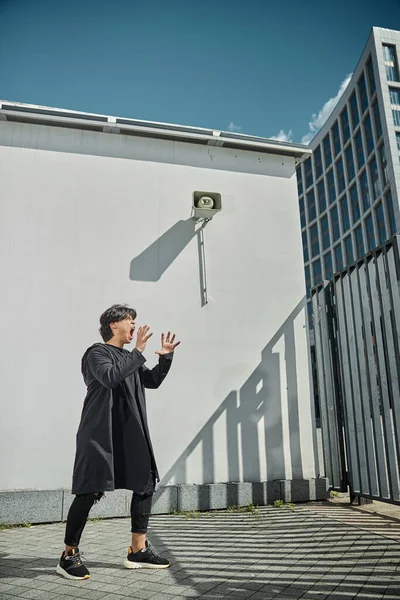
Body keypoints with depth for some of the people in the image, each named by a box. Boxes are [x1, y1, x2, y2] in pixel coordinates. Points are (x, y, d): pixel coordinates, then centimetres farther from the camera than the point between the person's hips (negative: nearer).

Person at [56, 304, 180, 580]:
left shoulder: (129, 358, 18)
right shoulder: (97, 353, -4)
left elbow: (153, 381, 17)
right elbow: (110, 377, -23)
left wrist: (166, 356, 5)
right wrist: (138, 353, -20)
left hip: (130, 434, 8)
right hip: (101, 433, -8)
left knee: (146, 484, 6)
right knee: (91, 492, -7)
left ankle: (138, 550, 16)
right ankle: (69, 555, 9)